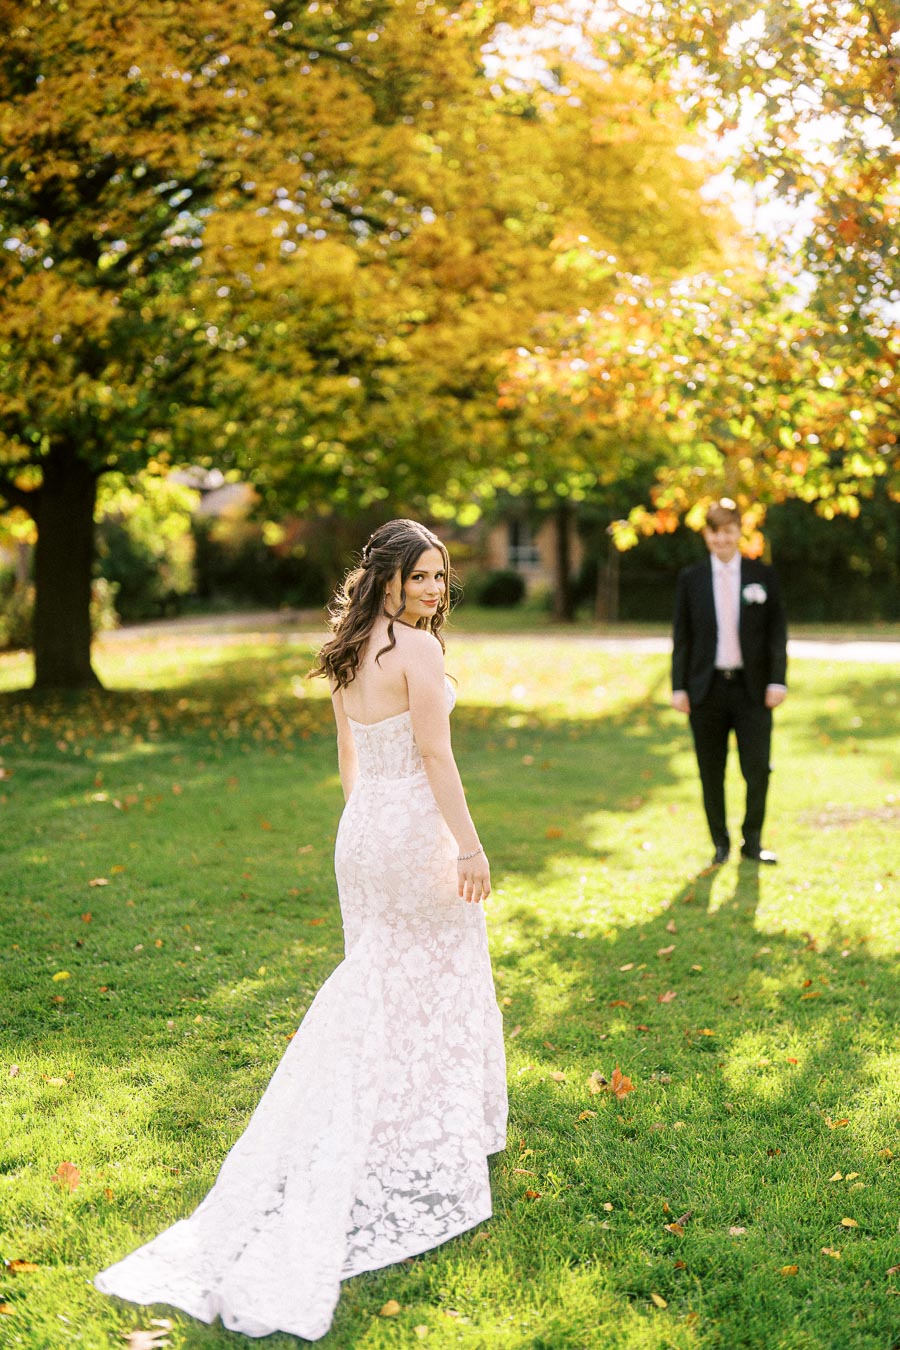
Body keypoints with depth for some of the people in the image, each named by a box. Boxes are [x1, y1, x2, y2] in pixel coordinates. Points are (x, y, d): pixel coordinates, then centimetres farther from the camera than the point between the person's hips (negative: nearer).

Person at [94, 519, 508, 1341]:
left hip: (360, 833, 8)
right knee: (438, 982, 9)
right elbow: (435, 755, -19)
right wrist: (470, 846, -15)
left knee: (374, 982, 20)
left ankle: (365, 1141, 26)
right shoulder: (418, 648, -17)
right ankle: (433, 1138, 23)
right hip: (417, 832, -8)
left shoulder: (346, 654, 8)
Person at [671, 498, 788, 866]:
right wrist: (679, 687, -1)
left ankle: (752, 841, 16)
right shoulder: (691, 579, 4)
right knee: (711, 773, 6)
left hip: (752, 688, 0)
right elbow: (682, 637, 5)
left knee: (758, 768, -2)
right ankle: (720, 843, 19)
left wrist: (777, 681, -5)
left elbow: (777, 632, 4)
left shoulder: (763, 576, 4)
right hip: (707, 688, 0)